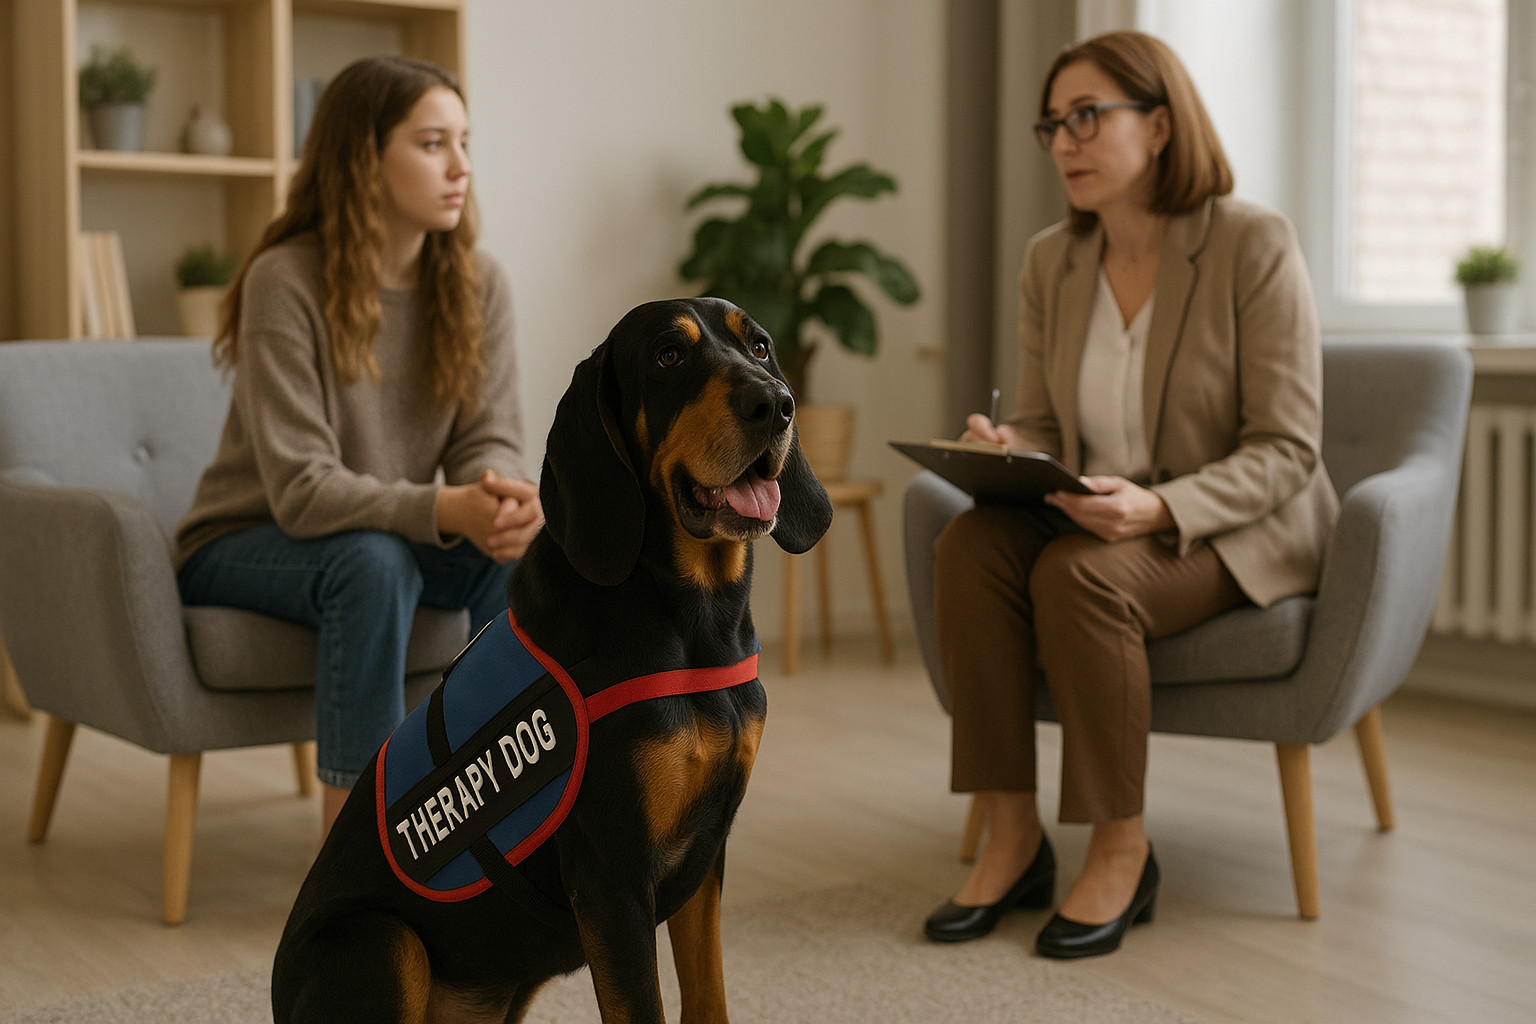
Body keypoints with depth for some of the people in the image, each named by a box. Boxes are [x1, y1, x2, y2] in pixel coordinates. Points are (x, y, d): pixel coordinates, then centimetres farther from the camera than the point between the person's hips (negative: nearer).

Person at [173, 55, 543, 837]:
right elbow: (301, 488, -27)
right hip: (243, 544, -5)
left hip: (390, 534, 5)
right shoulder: (285, 281, -22)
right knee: (373, 563, -36)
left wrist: (503, 498, -35)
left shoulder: (476, 283, -6)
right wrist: (446, 509, -42)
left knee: (523, 554, -22)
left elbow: (489, 442, -9)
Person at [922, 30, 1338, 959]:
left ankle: (1123, 854, -16)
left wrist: (1158, 507, -32)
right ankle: (1012, 841, -18)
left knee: (1077, 572, -33)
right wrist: (1003, 451, -16)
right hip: (1098, 520, 5)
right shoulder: (1051, 263, 4)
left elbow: (1286, 450, -16)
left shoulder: (1255, 245, -14)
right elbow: (1045, 427, 10)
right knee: (969, 544, -25)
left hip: (1239, 533, -5)